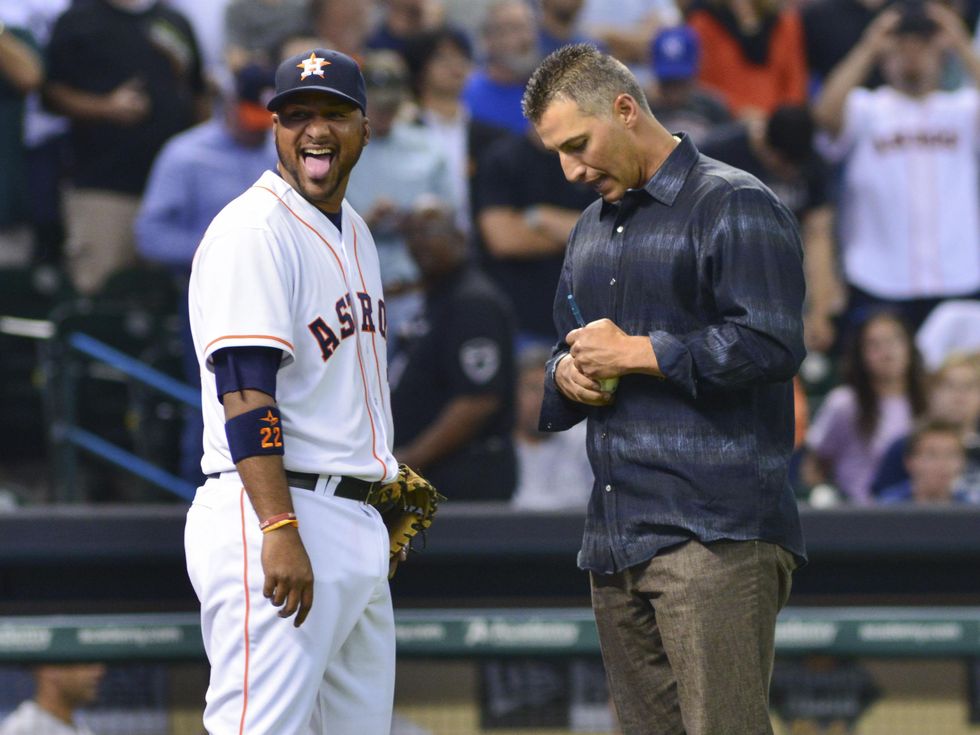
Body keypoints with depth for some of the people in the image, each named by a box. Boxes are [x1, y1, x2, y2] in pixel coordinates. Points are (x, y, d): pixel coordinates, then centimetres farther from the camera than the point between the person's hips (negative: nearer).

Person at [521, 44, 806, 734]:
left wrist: (635, 353, -11)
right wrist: (568, 374, 8)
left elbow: (771, 345, -16)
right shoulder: (593, 229, 23)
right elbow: (570, 349, 33)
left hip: (715, 538, -8)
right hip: (616, 540, 9)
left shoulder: (734, 205, -5)